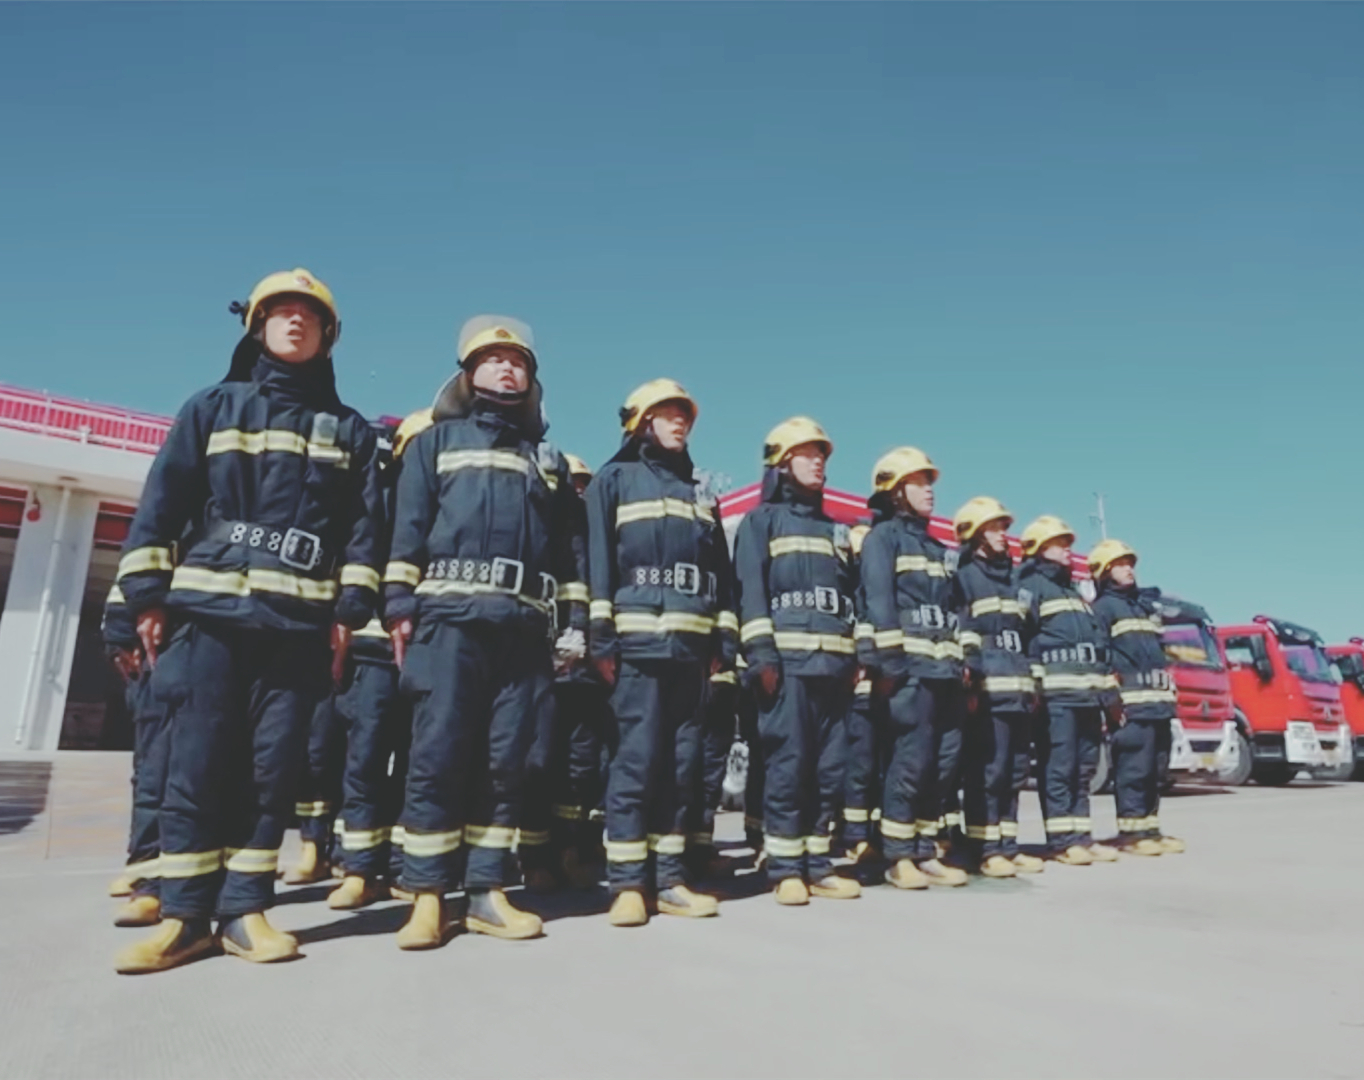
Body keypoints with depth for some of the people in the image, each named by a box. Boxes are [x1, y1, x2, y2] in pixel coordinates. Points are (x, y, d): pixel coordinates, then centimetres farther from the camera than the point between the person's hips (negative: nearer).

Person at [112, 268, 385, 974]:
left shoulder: (348, 429, 14)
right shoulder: (213, 407, 14)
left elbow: (363, 528, 9)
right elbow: (163, 503, 8)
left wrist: (350, 611, -1)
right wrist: (147, 594, 0)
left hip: (300, 621, 0)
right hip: (209, 610, 0)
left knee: (272, 766, 1)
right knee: (197, 762, -2)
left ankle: (244, 908, 11)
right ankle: (184, 915, 8)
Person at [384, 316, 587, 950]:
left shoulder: (548, 458, 25)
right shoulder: (437, 441, 16)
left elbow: (570, 550, 20)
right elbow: (408, 526, 5)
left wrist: (575, 620, 10)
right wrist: (400, 603, -6)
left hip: (525, 625, 3)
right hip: (450, 615, -2)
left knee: (505, 760, 3)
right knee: (438, 754, -6)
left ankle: (487, 892, 11)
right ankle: (428, 896, 2)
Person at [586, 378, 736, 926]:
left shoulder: (699, 494, 23)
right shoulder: (613, 480, 9)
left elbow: (721, 573, 20)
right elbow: (597, 560, -1)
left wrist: (724, 641, 10)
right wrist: (601, 636, -10)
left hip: (693, 646, 5)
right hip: (638, 640, -5)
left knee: (682, 762, 5)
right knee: (637, 757, -9)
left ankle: (669, 879, 12)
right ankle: (628, 884, -1)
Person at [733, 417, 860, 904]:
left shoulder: (834, 530, 25)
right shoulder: (761, 520, 7)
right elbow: (750, 591, -4)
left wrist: (857, 658, 15)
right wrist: (761, 654, -14)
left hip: (834, 663, 6)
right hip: (788, 659, -6)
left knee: (831, 767, 5)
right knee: (788, 764, -7)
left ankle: (817, 865, 13)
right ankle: (786, 870, 1)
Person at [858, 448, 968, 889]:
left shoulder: (934, 546, 24)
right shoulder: (882, 535, 0)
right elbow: (879, 602, -11)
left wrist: (959, 665, 17)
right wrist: (888, 663, -19)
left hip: (941, 668, 8)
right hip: (908, 666, -8)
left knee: (931, 762, 8)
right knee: (910, 759, -10)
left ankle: (925, 854, 14)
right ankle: (898, 858, -2)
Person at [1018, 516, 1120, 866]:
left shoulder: (1074, 593, 26)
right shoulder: (1030, 586, 0)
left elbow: (1098, 643, 27)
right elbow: (1020, 635, -12)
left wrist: (1110, 692, 20)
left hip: (1088, 694, 8)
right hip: (1055, 694, -8)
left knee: (1084, 768, 8)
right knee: (1058, 767, -7)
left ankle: (1081, 835, 13)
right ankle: (1062, 841, -3)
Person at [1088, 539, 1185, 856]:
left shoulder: (1147, 604, 23)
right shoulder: (1103, 606, -1)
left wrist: (1168, 694, 22)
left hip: (1159, 700, 8)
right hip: (1131, 702, -8)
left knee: (1154, 769, 9)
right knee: (1133, 767, -8)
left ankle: (1149, 828, 15)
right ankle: (1131, 833, -4)